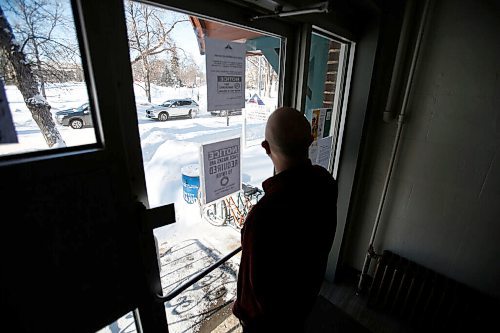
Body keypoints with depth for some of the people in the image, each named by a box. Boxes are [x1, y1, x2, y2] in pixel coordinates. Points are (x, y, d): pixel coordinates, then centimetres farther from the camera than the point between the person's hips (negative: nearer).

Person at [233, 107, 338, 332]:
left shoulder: (265, 214, -44)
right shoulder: (325, 181, -21)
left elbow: (255, 279, -28)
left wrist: (244, 311, -7)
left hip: (271, 308, -5)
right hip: (310, 288, 5)